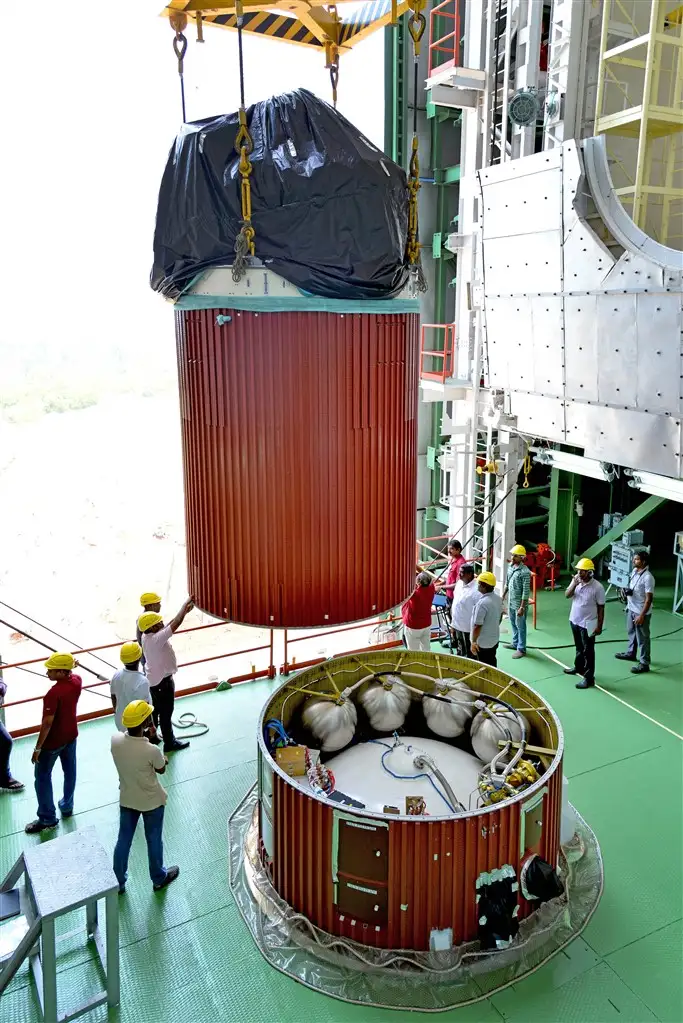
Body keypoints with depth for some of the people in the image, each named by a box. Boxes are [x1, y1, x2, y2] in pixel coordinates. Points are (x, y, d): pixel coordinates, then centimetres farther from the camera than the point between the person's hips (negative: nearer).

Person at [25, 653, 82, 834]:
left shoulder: (53, 694, -33)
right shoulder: (77, 680, -13)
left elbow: (47, 723, -26)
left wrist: (38, 747, -17)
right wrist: (69, 667, 2)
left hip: (53, 741, -7)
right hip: (71, 734, 7)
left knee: (42, 777, 12)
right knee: (69, 771, 23)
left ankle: (47, 819, 21)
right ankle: (67, 806, 40)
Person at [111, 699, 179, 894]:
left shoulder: (115, 740, -22)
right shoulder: (152, 751, -35)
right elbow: (161, 769, -13)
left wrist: (145, 733, -3)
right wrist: (163, 759, 6)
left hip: (126, 799, 4)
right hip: (151, 801, -4)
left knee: (123, 840, 23)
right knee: (154, 840, 20)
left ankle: (118, 883, 41)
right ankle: (158, 879, 42)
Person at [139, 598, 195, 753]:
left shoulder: (147, 636, -5)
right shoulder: (156, 638, -32)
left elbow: (169, 626, 5)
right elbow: (175, 624, -34)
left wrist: (185, 611, -1)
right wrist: (185, 605, -23)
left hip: (153, 678, 9)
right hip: (162, 681, -9)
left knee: (155, 709, 26)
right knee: (166, 712, 8)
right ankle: (169, 743, 22)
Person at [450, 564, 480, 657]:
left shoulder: (476, 589, -24)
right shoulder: (459, 583, 4)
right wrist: (453, 622, 18)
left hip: (468, 628, -8)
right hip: (458, 625, 8)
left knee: (469, 654, 5)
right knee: (460, 651, 24)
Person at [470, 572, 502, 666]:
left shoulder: (482, 603, -29)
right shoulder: (498, 598, -2)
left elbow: (477, 625, -25)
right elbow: (500, 616, 13)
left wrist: (473, 641, -15)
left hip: (483, 642, -8)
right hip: (495, 639, 8)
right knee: (492, 663, 21)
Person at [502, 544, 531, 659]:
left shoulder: (525, 572, -23)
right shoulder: (510, 566, 1)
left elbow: (526, 592, -22)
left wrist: (522, 607, -22)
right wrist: (503, 596, 19)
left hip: (519, 603, -8)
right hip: (511, 602, 8)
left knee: (520, 626, 5)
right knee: (513, 623, 22)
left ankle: (521, 649, 17)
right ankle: (515, 643, 39)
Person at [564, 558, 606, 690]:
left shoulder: (597, 587, -19)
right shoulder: (576, 581, -3)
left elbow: (601, 608, -13)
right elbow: (567, 595, -8)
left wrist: (599, 626, -12)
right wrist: (574, 584, -24)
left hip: (588, 624, -6)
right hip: (574, 620, 6)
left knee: (588, 651, 1)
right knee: (579, 647, 24)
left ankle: (589, 678, 8)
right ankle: (579, 667, 43)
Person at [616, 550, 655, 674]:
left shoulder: (648, 577, -25)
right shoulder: (634, 571, 1)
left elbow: (649, 599, -24)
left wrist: (642, 615, -23)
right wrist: (627, 591, 1)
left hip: (641, 612, -9)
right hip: (631, 609, 9)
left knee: (642, 638, 2)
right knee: (631, 632, 25)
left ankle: (644, 664, 12)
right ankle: (631, 653, 44)